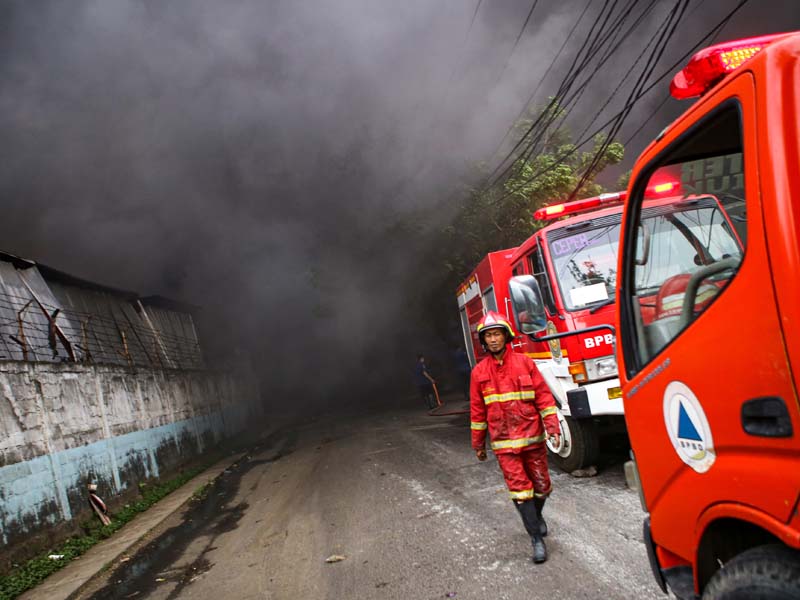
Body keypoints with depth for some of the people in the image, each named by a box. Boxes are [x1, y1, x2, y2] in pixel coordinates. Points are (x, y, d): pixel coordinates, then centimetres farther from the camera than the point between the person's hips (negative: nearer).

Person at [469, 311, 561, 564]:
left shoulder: (524, 362, -2)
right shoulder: (479, 372, -1)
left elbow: (543, 396, -2)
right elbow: (477, 410, 6)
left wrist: (552, 427, -10)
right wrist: (478, 444, 10)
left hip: (533, 437, 1)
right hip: (504, 443, -1)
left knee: (542, 485, 11)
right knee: (519, 489, -4)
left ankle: (537, 515, 40)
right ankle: (537, 538, 5)